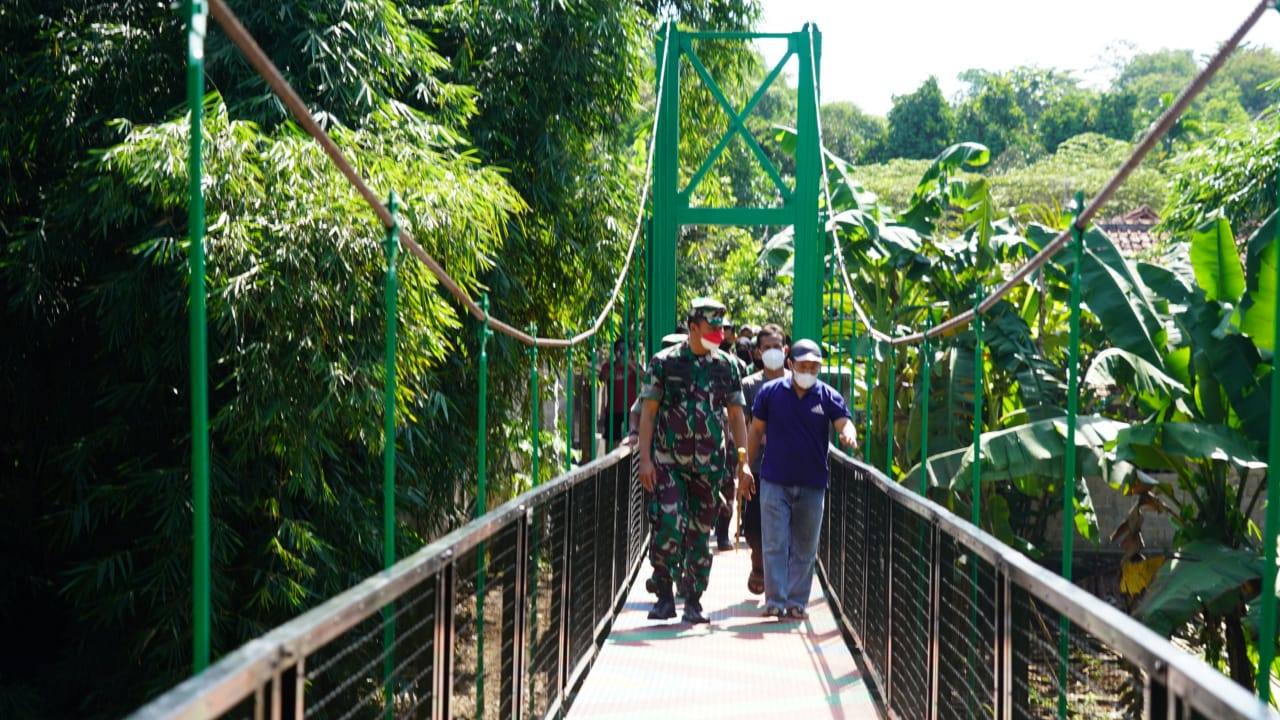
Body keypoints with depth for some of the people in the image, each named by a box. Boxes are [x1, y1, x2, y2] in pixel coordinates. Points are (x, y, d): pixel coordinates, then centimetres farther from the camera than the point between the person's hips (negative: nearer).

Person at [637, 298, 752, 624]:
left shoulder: (726, 366, 8)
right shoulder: (664, 362, 0)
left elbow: (737, 415, 12)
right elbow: (648, 412, 0)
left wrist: (744, 460, 4)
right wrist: (645, 458, -8)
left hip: (709, 463, 3)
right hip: (668, 461, -3)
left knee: (700, 532, 5)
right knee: (670, 525, -14)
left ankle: (693, 602, 14)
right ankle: (664, 595, 0)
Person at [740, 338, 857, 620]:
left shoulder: (828, 396, 1)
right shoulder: (770, 392, 1)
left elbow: (844, 422, -11)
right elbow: (756, 431, 8)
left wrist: (848, 435, -36)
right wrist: (746, 470, 7)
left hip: (812, 483, 1)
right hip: (774, 481, -1)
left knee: (805, 548, 7)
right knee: (775, 544, -5)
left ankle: (797, 602, 15)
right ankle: (775, 601, -1)